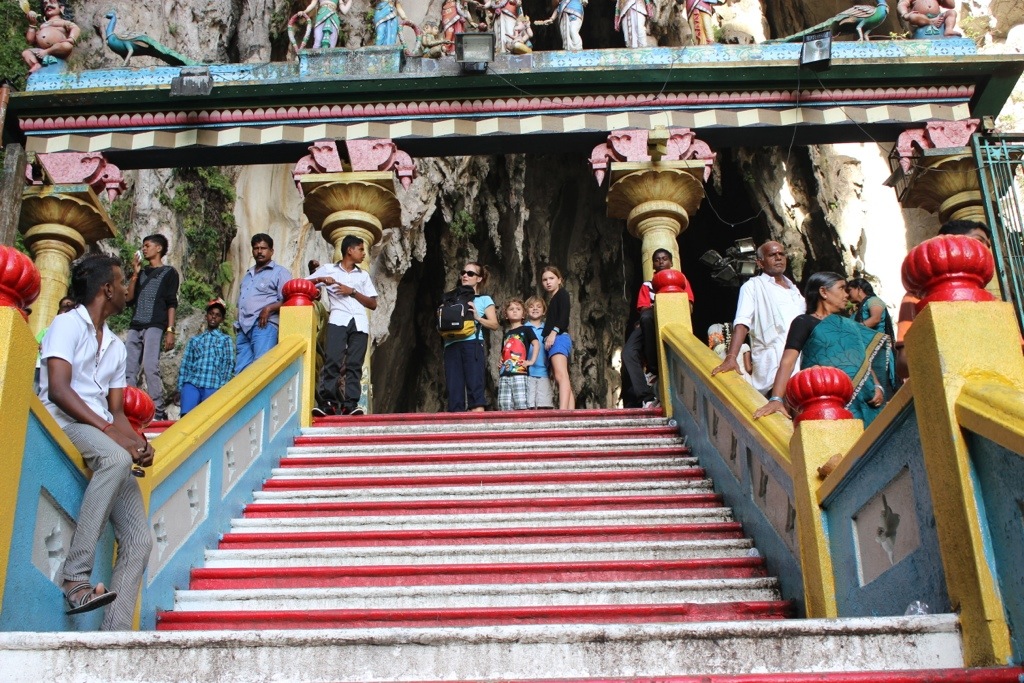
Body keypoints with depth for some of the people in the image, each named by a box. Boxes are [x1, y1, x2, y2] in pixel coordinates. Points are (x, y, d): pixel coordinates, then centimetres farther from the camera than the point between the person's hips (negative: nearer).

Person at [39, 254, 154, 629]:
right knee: (116, 458, -40)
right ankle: (76, 578, -40)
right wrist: (108, 430, -23)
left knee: (139, 539, -9)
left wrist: (138, 442, -6)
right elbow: (58, 391, -13)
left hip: (110, 446, 7)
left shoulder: (117, 347, 23)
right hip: (63, 426, -7)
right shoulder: (68, 324, 1)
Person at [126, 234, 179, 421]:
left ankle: (158, 413, -18)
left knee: (150, 368, -18)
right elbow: (129, 299, 15)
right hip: (135, 326, 6)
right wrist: (135, 274, 7)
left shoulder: (169, 272, 8)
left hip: (155, 326, -6)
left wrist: (170, 330, -10)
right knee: (129, 369, -3)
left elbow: (171, 303, 0)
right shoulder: (141, 273, 23)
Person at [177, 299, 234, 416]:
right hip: (192, 383, 1)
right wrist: (180, 389, 5)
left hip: (213, 387, -1)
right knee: (186, 416, -21)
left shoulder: (226, 340, 16)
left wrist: (221, 389, -7)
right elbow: (185, 365, 16)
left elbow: (228, 365, 5)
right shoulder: (194, 340, 23)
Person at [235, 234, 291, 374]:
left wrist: (269, 308, -17)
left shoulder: (280, 272, 5)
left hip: (264, 326, -7)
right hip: (243, 328, 7)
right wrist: (237, 323, 16)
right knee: (241, 371, 0)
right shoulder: (247, 275, 27)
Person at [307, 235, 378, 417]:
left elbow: (373, 304, 17)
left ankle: (351, 404, -12)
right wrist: (320, 280, -7)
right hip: (338, 319, -3)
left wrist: (352, 292, 4)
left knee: (354, 364, -7)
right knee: (333, 360, -18)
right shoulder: (328, 269, 17)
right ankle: (327, 402, -20)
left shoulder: (363, 275, 25)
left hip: (359, 322, 3)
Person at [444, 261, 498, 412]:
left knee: (475, 385, -13)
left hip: (472, 344, -4)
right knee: (454, 388, -4)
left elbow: (494, 324, 5)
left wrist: (477, 317, -8)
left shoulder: (484, 299, 15)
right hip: (451, 345, 4)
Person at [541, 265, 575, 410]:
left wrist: (554, 332, -22)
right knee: (563, 380, 2)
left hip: (559, 337, -10)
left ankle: (562, 411, -42)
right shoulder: (552, 300, 27)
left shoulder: (562, 294, 4)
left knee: (561, 376, -26)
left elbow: (564, 315, -12)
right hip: (552, 340, 10)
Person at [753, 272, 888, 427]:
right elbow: (788, 361, -10)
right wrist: (776, 399, -24)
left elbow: (864, 360, 22)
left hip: (861, 402, 6)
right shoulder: (804, 322, 2)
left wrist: (877, 386, 1)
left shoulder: (849, 326, 21)